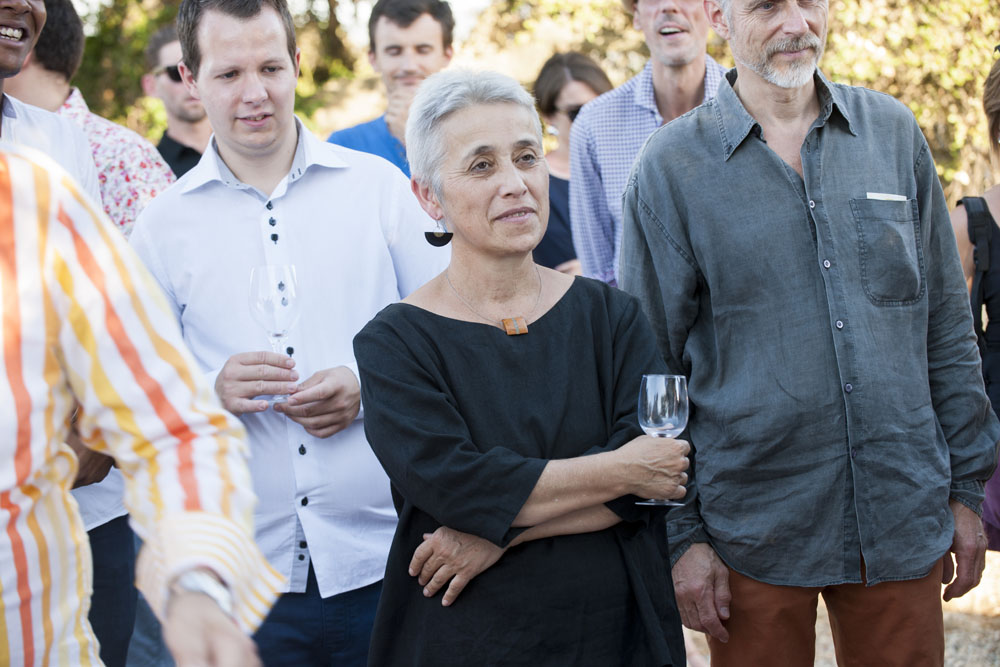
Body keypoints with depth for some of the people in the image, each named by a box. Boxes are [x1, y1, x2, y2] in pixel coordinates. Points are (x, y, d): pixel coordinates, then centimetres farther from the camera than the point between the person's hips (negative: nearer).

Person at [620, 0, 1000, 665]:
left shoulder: (893, 132, 4)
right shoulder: (672, 165, -4)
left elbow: (946, 325, 9)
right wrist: (680, 534, -5)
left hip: (903, 520, 3)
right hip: (753, 533, -2)